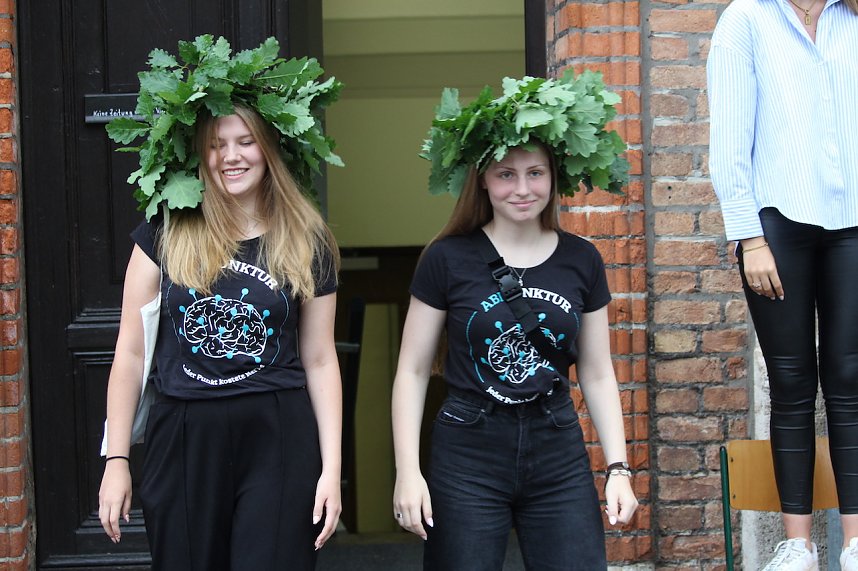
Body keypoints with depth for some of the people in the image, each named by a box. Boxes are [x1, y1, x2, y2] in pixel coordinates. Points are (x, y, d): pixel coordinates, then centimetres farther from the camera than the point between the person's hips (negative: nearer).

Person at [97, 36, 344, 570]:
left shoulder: (307, 243, 3)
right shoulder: (166, 231, 2)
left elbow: (319, 360, 5)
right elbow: (132, 351, 3)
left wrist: (331, 467, -1)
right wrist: (117, 458, 0)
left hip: (278, 442, -1)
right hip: (182, 439, 1)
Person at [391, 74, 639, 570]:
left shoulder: (582, 261, 5)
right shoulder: (448, 260, -3)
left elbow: (598, 375, 10)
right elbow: (413, 371, 0)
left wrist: (619, 468, 4)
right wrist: (408, 471, -6)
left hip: (559, 456, 2)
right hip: (468, 457, -2)